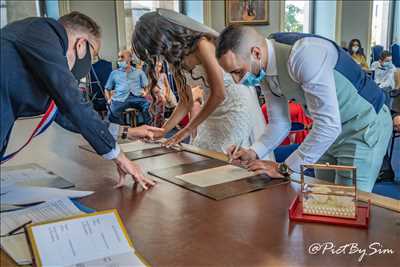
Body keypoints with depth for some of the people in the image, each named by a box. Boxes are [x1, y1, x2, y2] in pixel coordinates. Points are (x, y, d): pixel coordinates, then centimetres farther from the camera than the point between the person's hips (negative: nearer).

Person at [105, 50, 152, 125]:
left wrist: (145, 92, -5)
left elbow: (146, 86, 18)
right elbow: (107, 89, 25)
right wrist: (109, 99, 5)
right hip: (120, 98, 0)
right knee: (113, 112, -35)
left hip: (137, 97, 0)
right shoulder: (114, 73, 28)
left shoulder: (139, 72, 25)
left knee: (149, 106, -34)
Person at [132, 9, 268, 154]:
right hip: (213, 109, 8)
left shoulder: (202, 44, -22)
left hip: (237, 105, -7)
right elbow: (186, 102, 5)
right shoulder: (175, 60, 2)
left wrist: (187, 130, -20)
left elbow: (219, 93, -23)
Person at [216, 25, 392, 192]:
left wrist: (284, 169, -29)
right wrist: (254, 153, -13)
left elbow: (329, 125, -35)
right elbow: (279, 123, 3)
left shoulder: (305, 54, -33)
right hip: (329, 129, 8)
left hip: (364, 126, -7)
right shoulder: (264, 71, -7)